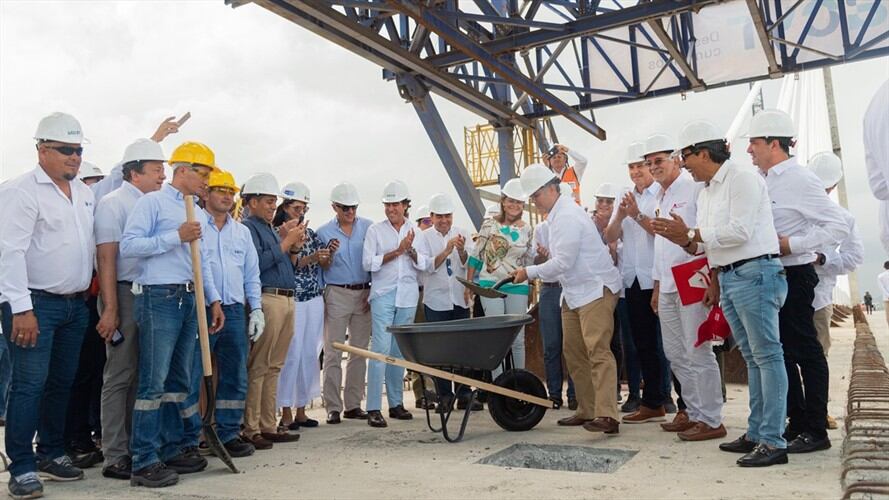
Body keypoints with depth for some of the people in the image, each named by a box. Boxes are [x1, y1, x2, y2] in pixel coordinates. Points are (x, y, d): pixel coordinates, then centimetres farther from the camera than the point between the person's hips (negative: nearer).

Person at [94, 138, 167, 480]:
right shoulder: (113, 204, -6)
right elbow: (106, 259, -12)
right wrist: (110, 309, -16)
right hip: (125, 294, -7)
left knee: (140, 376, 12)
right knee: (119, 376, -2)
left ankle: (134, 447, 22)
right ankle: (115, 457, 6)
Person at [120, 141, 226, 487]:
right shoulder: (152, 202, -3)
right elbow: (127, 245, -13)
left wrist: (213, 300, 16)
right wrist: (176, 237, -16)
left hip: (188, 299, 8)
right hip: (159, 297, -8)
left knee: (178, 380, 12)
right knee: (153, 380, -6)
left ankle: (171, 449, 21)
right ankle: (144, 461, 0)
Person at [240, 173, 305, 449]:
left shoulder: (272, 229, 22)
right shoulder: (247, 227, -3)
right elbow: (258, 262, -17)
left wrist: (295, 247, 8)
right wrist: (286, 242, -10)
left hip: (287, 299, 9)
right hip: (266, 299, -9)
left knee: (274, 367, 11)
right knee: (257, 367, -6)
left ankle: (269, 426, 17)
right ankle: (250, 430, 0)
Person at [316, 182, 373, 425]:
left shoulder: (368, 227, 7)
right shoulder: (324, 232, 2)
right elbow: (320, 269, 4)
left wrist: (374, 293, 2)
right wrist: (329, 254, -15)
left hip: (364, 294, 2)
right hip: (337, 294, -2)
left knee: (359, 351, 7)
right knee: (333, 353, -3)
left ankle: (353, 404, 16)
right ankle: (333, 407, 4)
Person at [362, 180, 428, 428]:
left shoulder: (414, 231, 11)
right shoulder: (375, 230, 3)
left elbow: (422, 265, 7)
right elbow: (368, 263, -6)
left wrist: (410, 250, -11)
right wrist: (397, 251, -10)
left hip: (408, 296, 3)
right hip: (383, 295, -3)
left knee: (399, 350, 9)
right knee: (381, 349, -10)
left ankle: (396, 403, 18)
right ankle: (374, 408, -8)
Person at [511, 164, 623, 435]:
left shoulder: (568, 216, -17)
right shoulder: (556, 215, 15)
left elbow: (563, 261, -21)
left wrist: (530, 272, -12)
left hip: (595, 288, -10)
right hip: (573, 292, 10)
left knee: (598, 351, -16)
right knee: (574, 352, 10)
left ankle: (607, 416, -19)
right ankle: (586, 411, 18)